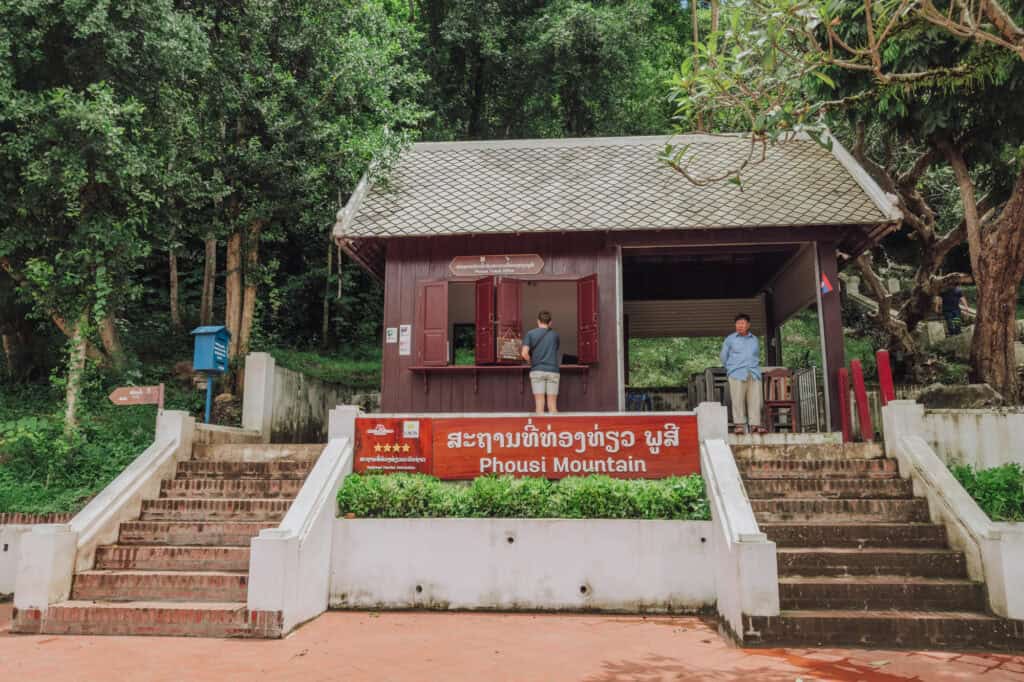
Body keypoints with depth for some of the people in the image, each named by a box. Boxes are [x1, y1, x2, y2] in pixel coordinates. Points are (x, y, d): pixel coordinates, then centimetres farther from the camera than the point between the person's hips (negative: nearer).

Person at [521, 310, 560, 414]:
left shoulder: (530, 333, 2)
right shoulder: (555, 334, 8)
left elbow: (524, 353, -7)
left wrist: (531, 362, 10)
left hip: (537, 371, -1)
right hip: (552, 370, 1)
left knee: (539, 405, 0)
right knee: (552, 406, 4)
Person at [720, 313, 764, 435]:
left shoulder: (754, 339, 15)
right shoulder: (730, 339, 7)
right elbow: (724, 356, 14)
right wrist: (730, 369, 19)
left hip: (754, 374, 3)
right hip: (737, 375, -3)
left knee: (755, 400, -3)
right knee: (738, 401, -7)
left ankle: (755, 424, -1)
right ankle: (739, 424, -4)